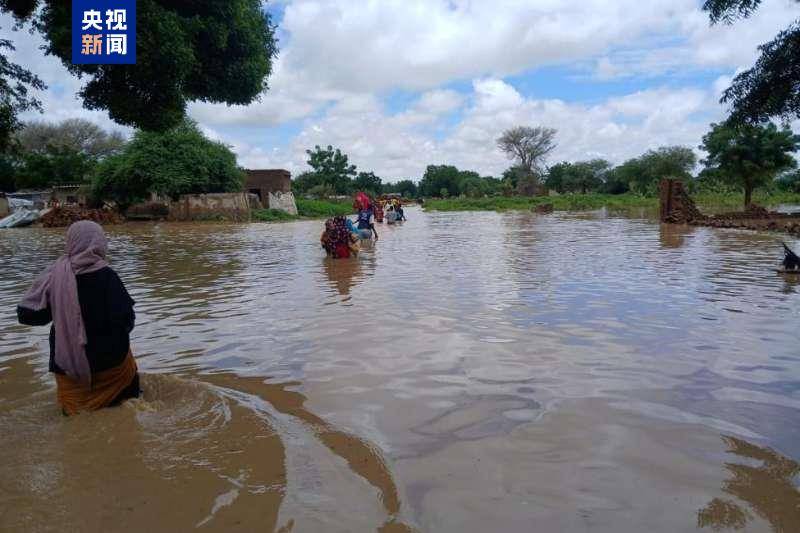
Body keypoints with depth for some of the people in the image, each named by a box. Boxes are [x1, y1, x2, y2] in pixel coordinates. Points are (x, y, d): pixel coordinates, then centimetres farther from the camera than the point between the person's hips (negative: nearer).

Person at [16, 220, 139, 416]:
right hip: (109, 360, -2)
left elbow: (26, 314, -1)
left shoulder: (53, 275, -8)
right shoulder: (106, 276, -16)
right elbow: (126, 320, -17)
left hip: (68, 363, 2)